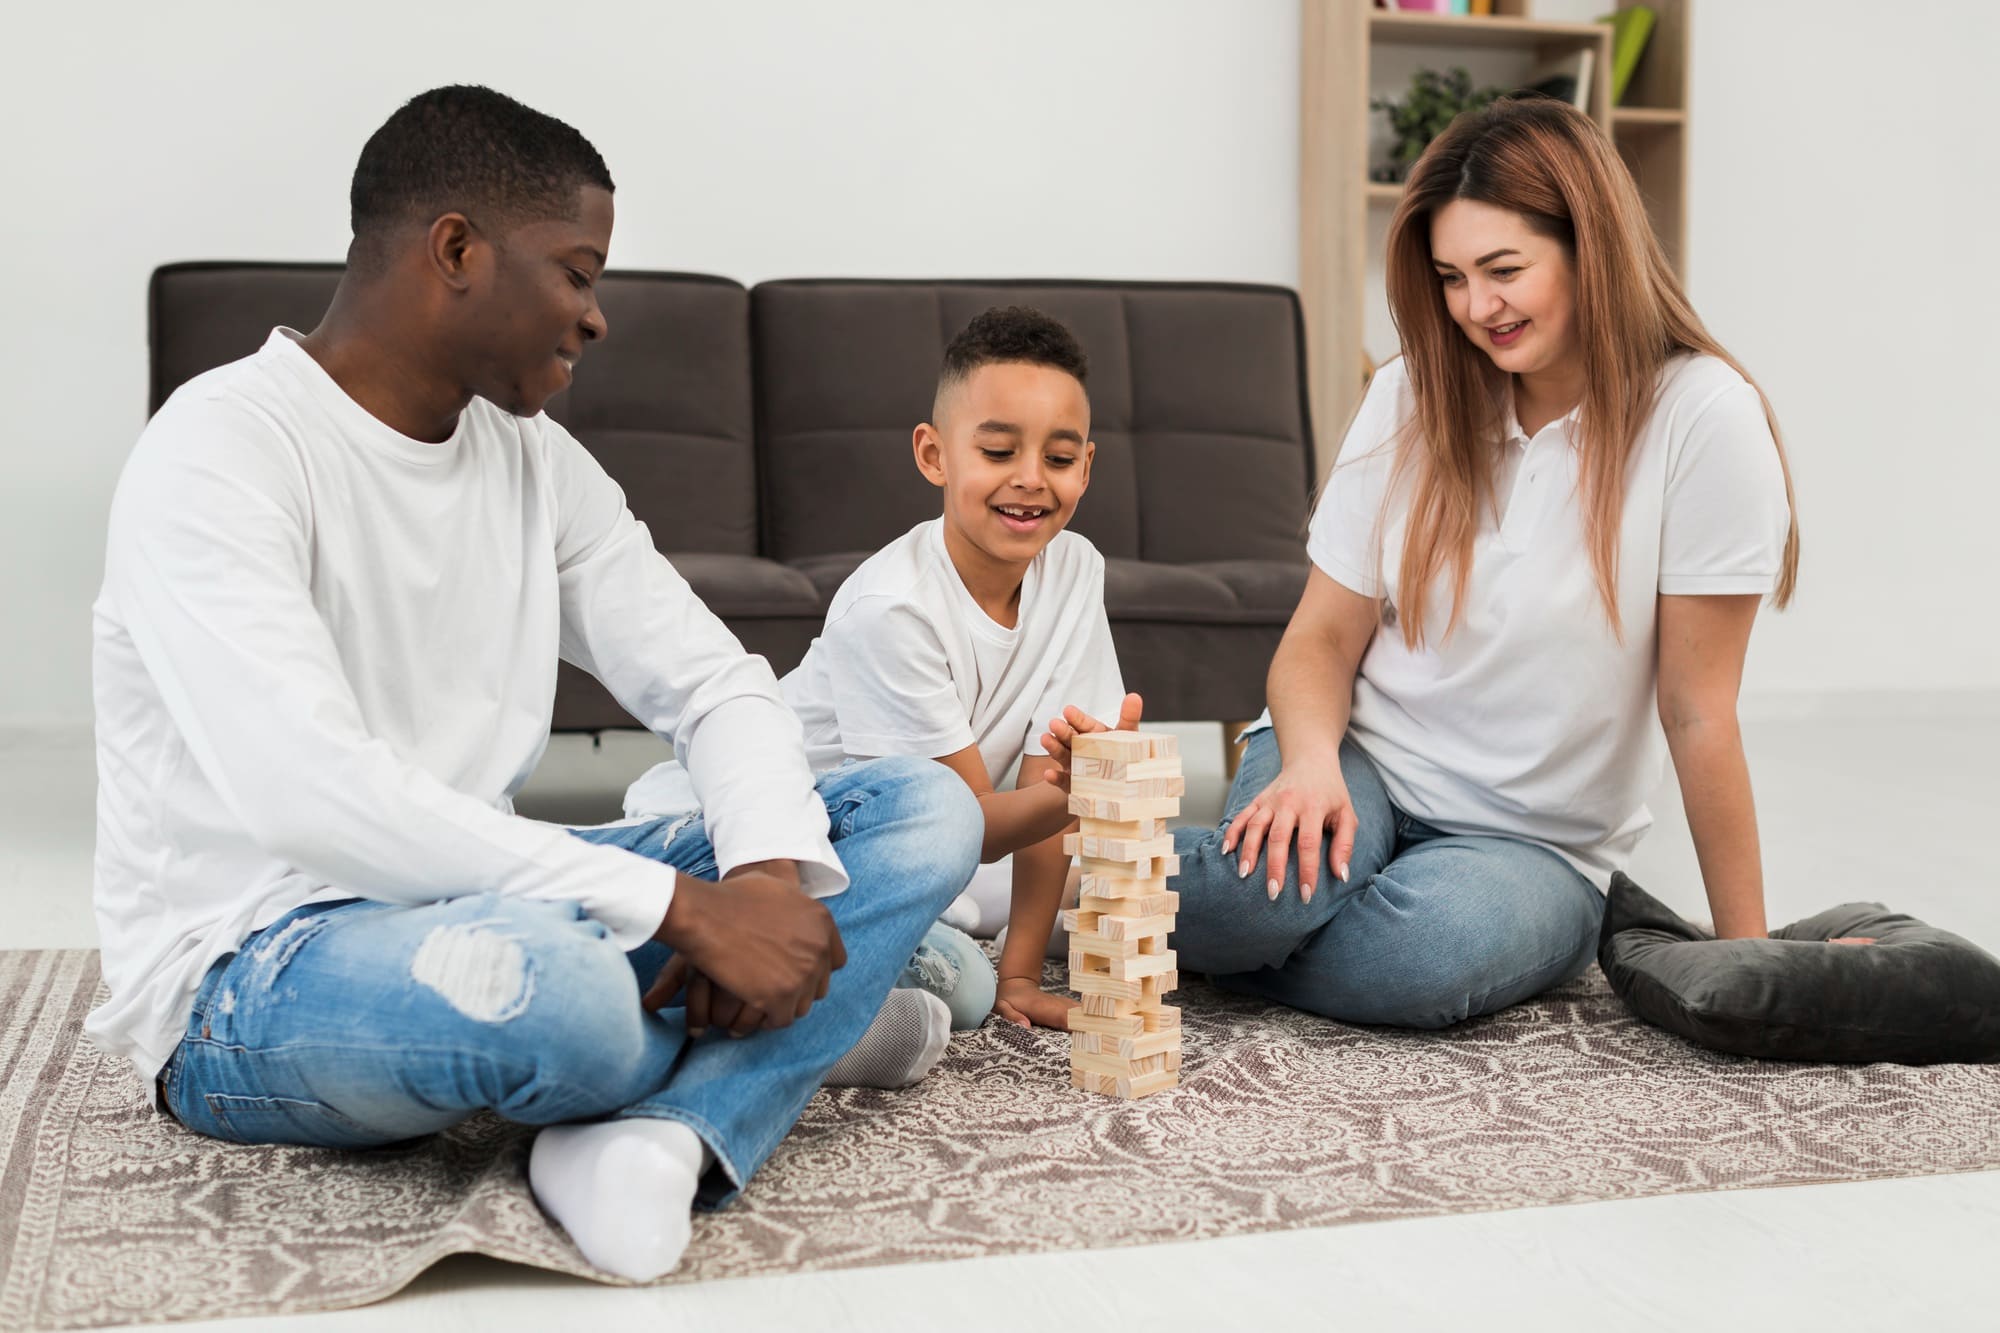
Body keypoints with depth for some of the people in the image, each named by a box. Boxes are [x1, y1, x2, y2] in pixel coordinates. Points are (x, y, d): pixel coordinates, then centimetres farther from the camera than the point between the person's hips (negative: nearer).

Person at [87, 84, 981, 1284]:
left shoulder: (537, 460, 7)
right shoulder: (219, 453, -16)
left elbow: (717, 685, 4)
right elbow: (306, 793, -30)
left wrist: (769, 873, -19)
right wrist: (684, 906, -32)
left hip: (478, 904, 7)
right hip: (249, 980, -7)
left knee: (925, 811, -3)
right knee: (554, 983, -42)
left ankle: (665, 1133, -26)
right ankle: (811, 1028, -5)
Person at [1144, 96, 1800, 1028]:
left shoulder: (1702, 417, -14)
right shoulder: (1410, 399, 1)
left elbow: (1697, 713, -12)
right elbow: (1322, 638, 1)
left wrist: (1745, 951, -8)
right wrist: (1311, 762, -20)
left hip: (1536, 841, -1)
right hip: (1363, 766, 2)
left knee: (1425, 951, -35)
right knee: (1261, 888, -34)